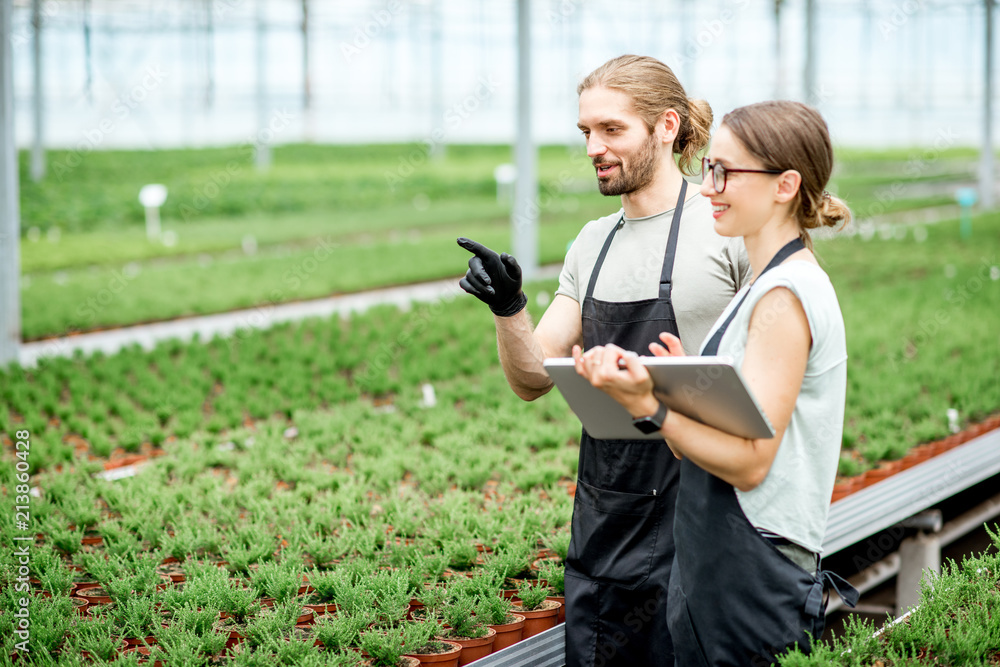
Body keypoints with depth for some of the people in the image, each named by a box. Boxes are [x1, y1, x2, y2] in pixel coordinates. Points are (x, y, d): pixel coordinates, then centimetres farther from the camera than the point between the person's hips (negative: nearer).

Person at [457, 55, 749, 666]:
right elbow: (533, 380, 10)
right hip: (601, 522, 6)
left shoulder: (727, 230, -8)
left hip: (688, 521, -6)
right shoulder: (593, 244, 12)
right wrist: (509, 309, -9)